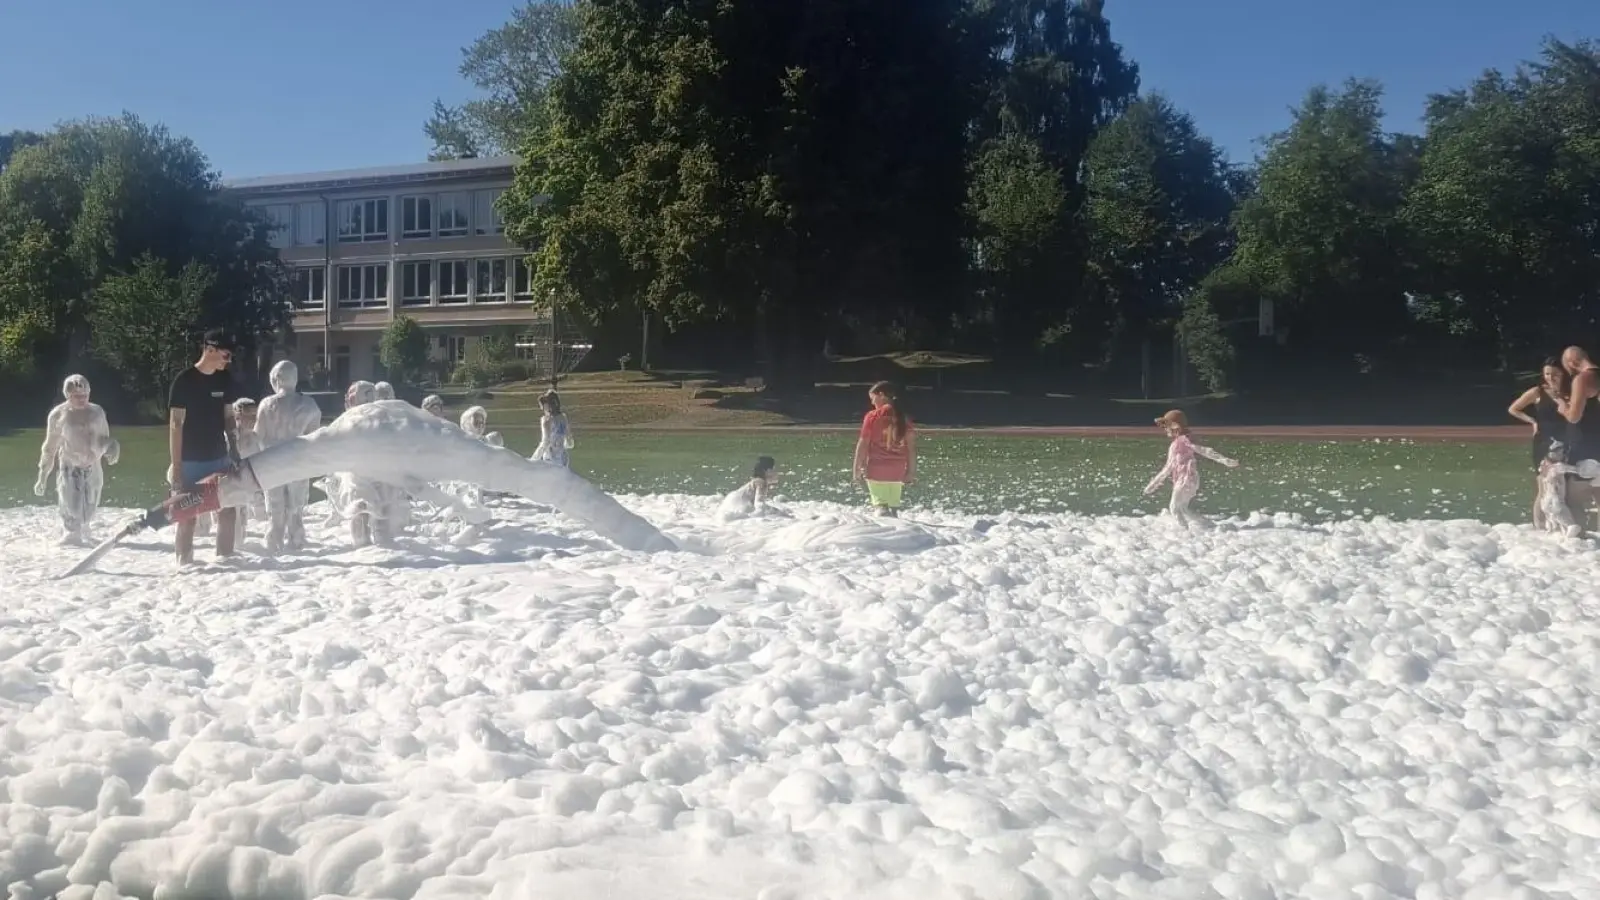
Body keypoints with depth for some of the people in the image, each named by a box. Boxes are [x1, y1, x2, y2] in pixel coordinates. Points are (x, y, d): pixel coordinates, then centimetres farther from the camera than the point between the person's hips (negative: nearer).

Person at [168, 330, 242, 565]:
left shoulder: (224, 380, 6)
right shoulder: (184, 381, -10)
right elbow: (175, 425, -11)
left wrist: (234, 451, 8)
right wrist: (175, 465, -14)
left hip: (219, 458, 5)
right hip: (191, 461, -5)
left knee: (228, 513, 5)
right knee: (187, 516, 1)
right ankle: (185, 563, 8)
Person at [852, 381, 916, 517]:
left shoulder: (872, 416, -6)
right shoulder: (904, 418, 4)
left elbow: (863, 444, -8)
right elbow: (911, 446, 2)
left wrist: (857, 468, -2)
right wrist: (912, 471, 8)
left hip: (877, 467, -4)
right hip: (897, 470, 4)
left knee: (880, 504, -2)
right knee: (894, 506, 15)